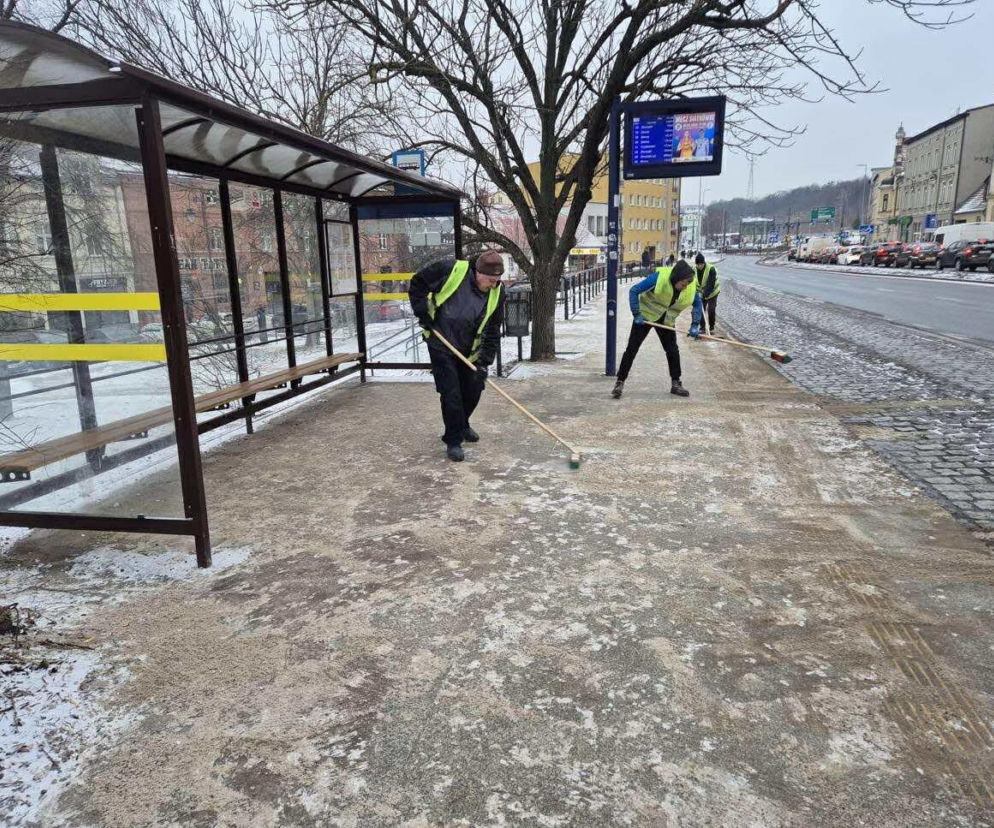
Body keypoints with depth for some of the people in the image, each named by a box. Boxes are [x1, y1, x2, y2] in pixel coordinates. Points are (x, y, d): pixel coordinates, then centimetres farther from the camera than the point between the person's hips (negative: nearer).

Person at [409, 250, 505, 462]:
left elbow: (492, 331, -4)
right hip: (441, 346, -4)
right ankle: (453, 441, 7)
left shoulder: (497, 293, -9)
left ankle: (462, 425, 40)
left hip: (470, 349, 4)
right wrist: (422, 312, -14)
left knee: (473, 390, 12)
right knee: (451, 393, -7)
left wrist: (484, 361, -11)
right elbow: (417, 283, -7)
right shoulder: (450, 270, -22)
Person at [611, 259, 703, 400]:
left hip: (666, 321, 4)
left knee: (673, 350, 3)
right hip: (645, 315, -4)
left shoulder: (691, 287, -15)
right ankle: (620, 382, -2)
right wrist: (636, 314, -26)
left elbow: (697, 303, 6)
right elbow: (634, 291, -23)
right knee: (632, 348, -8)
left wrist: (695, 324, -6)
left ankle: (675, 384, 18)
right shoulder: (659, 277, -29)